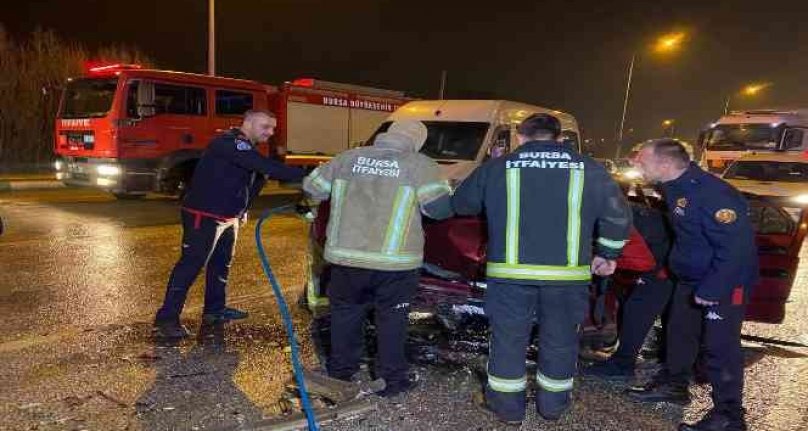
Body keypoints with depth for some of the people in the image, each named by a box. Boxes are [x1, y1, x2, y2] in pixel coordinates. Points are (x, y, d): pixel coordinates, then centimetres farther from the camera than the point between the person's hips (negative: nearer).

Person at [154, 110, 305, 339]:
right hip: (204, 216, -10)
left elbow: (252, 179, 14)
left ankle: (214, 309, 31)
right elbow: (266, 166, -32)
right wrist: (303, 175, -35)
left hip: (228, 217, 10)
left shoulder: (247, 149, 13)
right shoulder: (230, 143, -20)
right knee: (191, 264, -8)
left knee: (221, 263, 17)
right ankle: (166, 319, -2)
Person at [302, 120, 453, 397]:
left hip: (345, 255, 3)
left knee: (345, 312, 19)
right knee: (391, 317, 14)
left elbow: (312, 187, 15)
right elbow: (441, 207, -12)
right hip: (394, 261, -2)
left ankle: (340, 372, 31)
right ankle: (392, 379, 20)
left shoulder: (349, 158, 7)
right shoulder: (419, 165, -4)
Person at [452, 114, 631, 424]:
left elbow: (461, 204, 13)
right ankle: (553, 405, 30)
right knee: (560, 340, 16)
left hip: (510, 272, -1)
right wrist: (607, 254, 19)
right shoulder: (589, 170, 4)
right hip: (568, 274, 1)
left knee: (508, 339, 12)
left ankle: (507, 406, 22)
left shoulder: (496, 167, 2)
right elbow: (618, 215, 6)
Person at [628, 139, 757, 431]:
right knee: (680, 331, 18)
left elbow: (737, 245, -29)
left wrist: (711, 289, -27)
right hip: (691, 277, 10)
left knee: (720, 345, -5)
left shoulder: (711, 193, -29)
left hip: (724, 283, -9)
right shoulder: (676, 187, 1)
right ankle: (674, 384, 36)